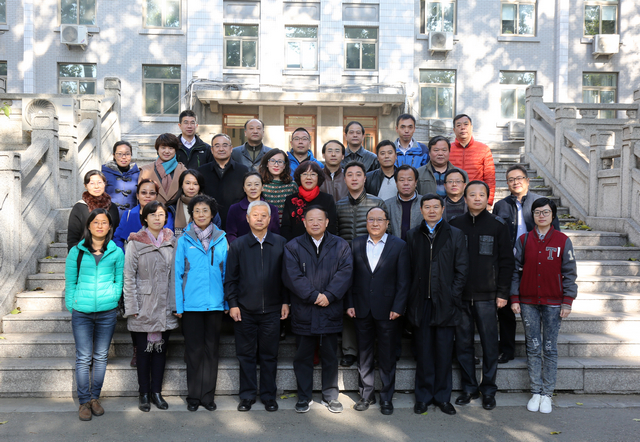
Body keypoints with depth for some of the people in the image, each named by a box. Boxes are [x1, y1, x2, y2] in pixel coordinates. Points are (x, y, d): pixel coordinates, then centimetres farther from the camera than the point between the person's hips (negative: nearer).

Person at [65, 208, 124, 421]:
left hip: (107, 313, 1)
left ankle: (95, 397, 23)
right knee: (83, 358, 2)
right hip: (81, 313, -1)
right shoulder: (76, 251, 3)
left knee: (101, 357, 9)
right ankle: (84, 401, 13)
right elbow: (70, 282, 7)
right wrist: (72, 307, 2)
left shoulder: (116, 252, 4)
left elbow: (120, 281, 10)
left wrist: (111, 300, 0)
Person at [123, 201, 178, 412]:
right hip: (144, 307, -3)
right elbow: (129, 277, -4)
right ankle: (144, 393, 19)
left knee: (161, 348, 9)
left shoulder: (171, 242, 5)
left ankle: (156, 391, 21)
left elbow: (175, 274, 7)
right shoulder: (135, 243, -4)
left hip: (165, 306, 3)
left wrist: (176, 303, 2)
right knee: (144, 350, 5)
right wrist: (132, 307, -9)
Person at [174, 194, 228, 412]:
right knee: (194, 349, 5)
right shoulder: (184, 240, 1)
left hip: (215, 303, 2)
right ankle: (193, 396, 18)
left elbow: (226, 272, 8)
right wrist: (178, 304, -3)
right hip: (191, 304, -2)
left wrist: (228, 302, 4)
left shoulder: (221, 239, 5)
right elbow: (178, 273, 2)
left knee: (212, 349, 8)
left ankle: (208, 395, 19)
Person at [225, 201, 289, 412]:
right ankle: (247, 395, 21)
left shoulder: (280, 243, 3)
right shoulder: (238, 245, 3)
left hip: (272, 310, 0)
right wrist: (232, 304, -2)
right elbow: (230, 278, 4)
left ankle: (269, 396, 22)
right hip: (244, 310, 0)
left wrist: (285, 301, 2)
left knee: (269, 355, 8)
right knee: (246, 355, 8)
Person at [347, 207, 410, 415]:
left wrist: (397, 308, -9)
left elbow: (403, 280, -2)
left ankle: (387, 397, 20)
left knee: (387, 357, 6)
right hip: (362, 310, 2)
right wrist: (349, 304, -1)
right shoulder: (356, 244, 7)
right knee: (364, 354, 11)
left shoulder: (399, 246, 0)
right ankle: (366, 394, 25)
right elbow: (350, 276, 6)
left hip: (387, 311, -2)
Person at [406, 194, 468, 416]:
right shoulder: (412, 235, 9)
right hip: (421, 303, 1)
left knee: (444, 351, 5)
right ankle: (423, 396, 18)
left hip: (445, 302, -1)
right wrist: (410, 299, -2)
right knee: (423, 350, 7)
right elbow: (408, 269, 6)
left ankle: (442, 396, 19)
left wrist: (453, 296, -5)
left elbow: (461, 270, 3)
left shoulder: (455, 235, 6)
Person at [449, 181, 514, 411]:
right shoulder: (455, 224, 6)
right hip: (459, 295, 2)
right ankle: (469, 387, 21)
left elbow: (506, 261, 2)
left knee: (489, 343, 3)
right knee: (463, 343, 8)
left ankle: (488, 390, 17)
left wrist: (502, 293, -4)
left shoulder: (498, 225, 2)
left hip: (487, 296, -2)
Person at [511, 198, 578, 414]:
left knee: (550, 349, 4)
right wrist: (514, 298, 1)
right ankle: (536, 392, 16)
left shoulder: (563, 241, 0)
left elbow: (569, 273, 2)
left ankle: (547, 394, 14)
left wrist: (567, 301, -3)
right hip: (528, 303, 1)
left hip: (553, 303, -1)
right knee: (533, 348, 6)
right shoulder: (523, 240, 3)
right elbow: (516, 270, 5)